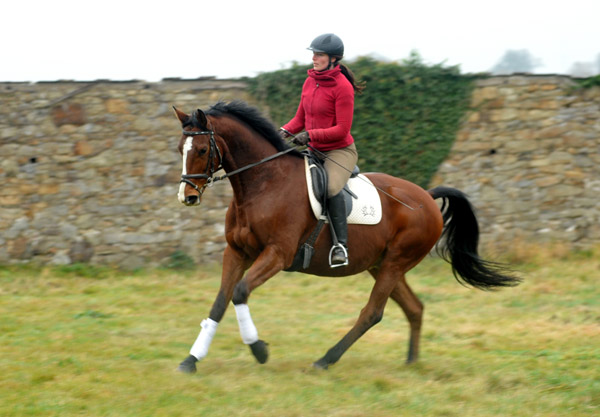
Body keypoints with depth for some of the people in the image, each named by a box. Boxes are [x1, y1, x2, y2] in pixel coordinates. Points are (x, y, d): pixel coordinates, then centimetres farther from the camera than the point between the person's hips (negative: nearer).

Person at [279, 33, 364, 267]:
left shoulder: (342, 87, -15)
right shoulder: (310, 82, 7)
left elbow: (342, 129, -19)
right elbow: (301, 118, 15)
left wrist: (310, 135, -25)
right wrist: (285, 131, -5)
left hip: (340, 151, -8)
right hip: (314, 151, 8)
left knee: (331, 187, -33)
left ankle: (341, 245, -30)